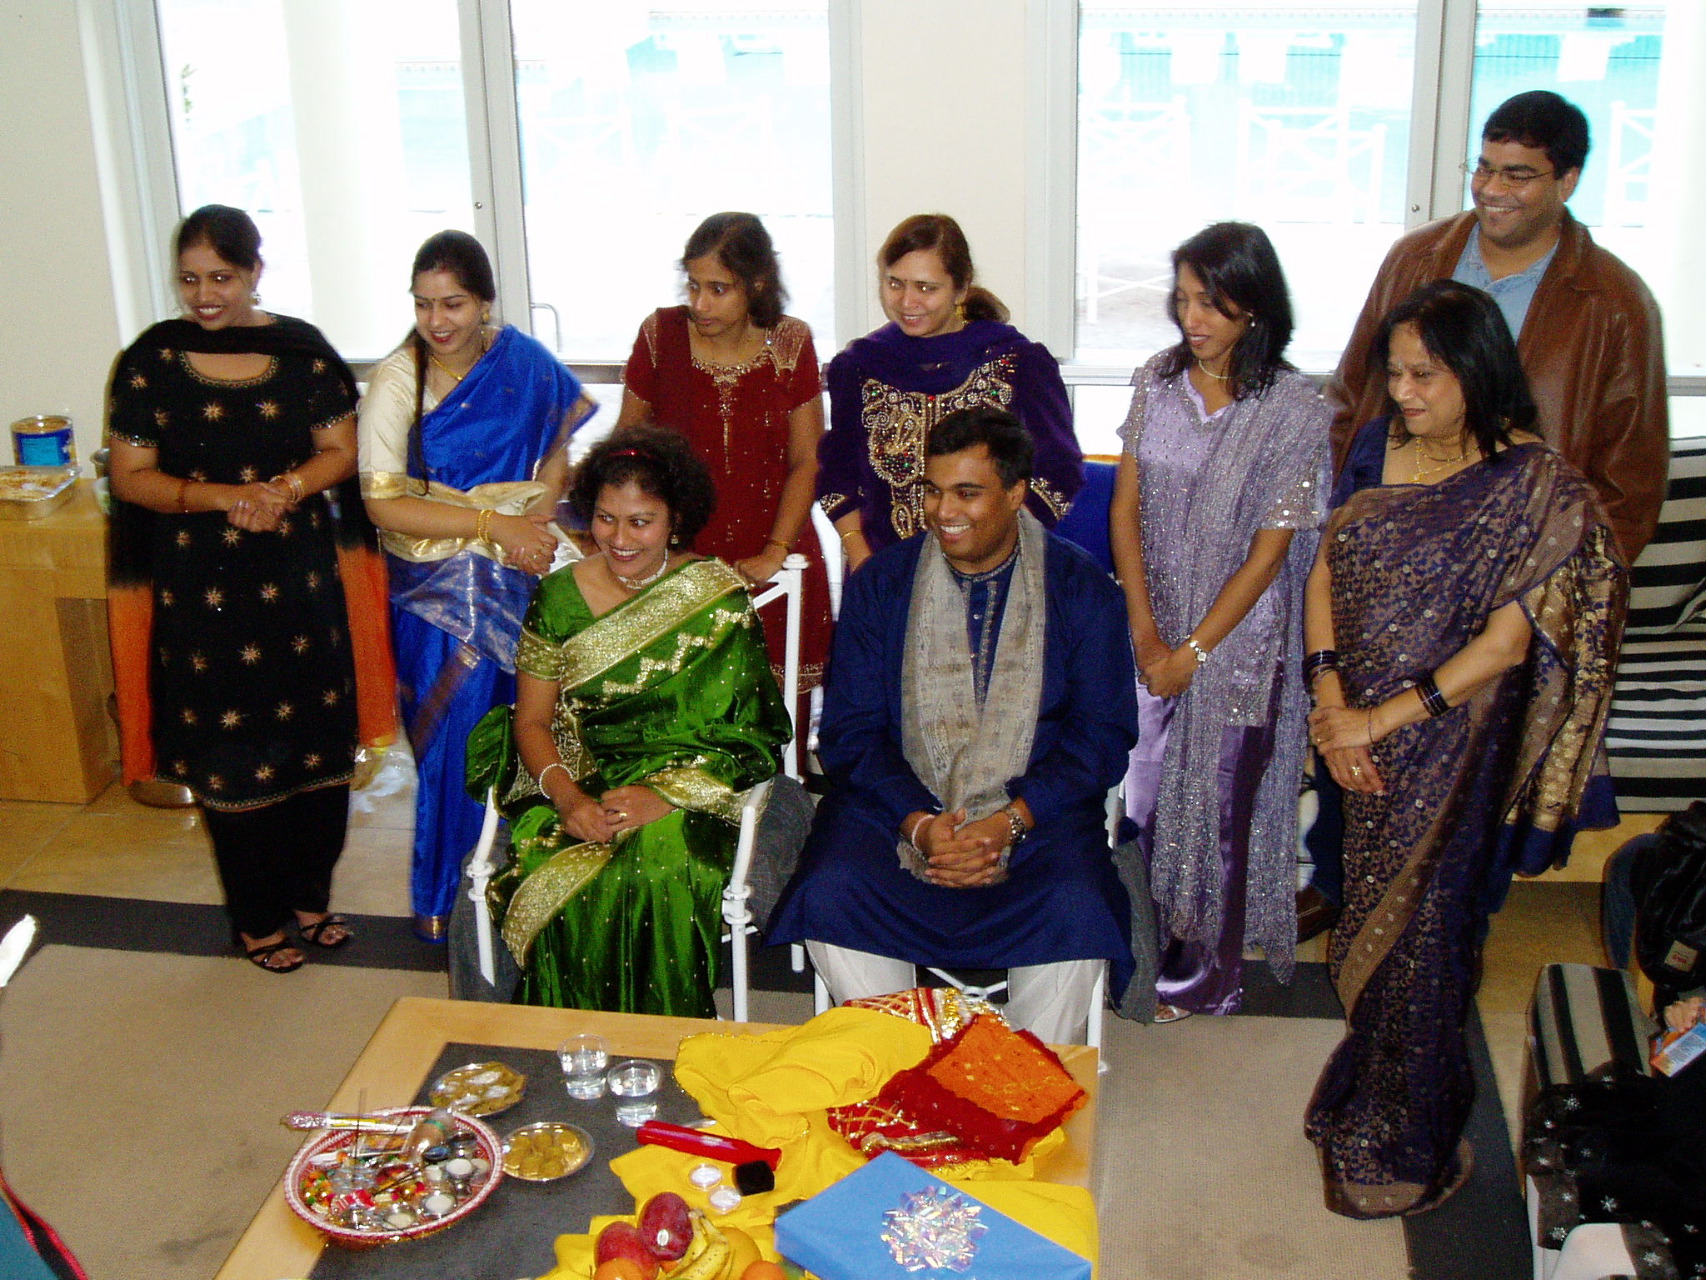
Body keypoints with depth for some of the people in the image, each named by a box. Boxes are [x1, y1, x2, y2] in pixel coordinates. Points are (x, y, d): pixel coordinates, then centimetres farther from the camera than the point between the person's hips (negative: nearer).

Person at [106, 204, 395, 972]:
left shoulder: (302, 350, 2)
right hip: (201, 589, -2)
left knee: (319, 740, 7)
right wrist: (224, 497, -18)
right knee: (230, 755, 4)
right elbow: (129, 476, -3)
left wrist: (284, 490, -17)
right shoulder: (153, 360, -3)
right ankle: (255, 918, 20)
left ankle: (310, 895, 27)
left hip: (302, 580, 2)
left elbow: (340, 450, 3)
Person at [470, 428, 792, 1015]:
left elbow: (745, 733, -4)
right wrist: (567, 795, -13)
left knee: (662, 877, -33)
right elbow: (532, 722, 7)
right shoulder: (560, 597, 6)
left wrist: (661, 795, -19)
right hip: (582, 785, 2)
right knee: (564, 891, -29)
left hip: (687, 796, -2)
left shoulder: (719, 601, -1)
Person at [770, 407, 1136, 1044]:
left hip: (1036, 806, -1)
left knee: (1075, 909, -30)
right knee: (830, 892, -27)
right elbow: (850, 731, 2)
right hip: (898, 799, 1)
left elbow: (1104, 734, -1)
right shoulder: (879, 584, 6)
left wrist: (1010, 822, -16)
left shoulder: (1081, 587, 3)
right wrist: (916, 824, -16)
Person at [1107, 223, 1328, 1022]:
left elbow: (1268, 553, -12)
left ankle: (1207, 976, 28)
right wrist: (1145, 629, -7)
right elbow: (1125, 507, 1)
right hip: (1151, 633, 4)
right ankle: (1160, 945, 30)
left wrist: (1193, 650, -11)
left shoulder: (1294, 410, -13)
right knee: (1146, 794, 8)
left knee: (1216, 804, 8)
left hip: (1236, 642, -3)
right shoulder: (1157, 382, 0)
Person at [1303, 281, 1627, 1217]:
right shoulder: (1379, 448, 2)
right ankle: (1362, 1097, 35)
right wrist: (1330, 697, -10)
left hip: (1452, 747, -4)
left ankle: (1403, 1145, 26)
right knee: (1369, 912, 15)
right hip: (1360, 734, 4)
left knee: (1419, 933, 7)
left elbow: (1507, 642, -18)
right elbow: (1324, 570, 2)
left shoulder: (1538, 487, -14)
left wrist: (1382, 718, -18)